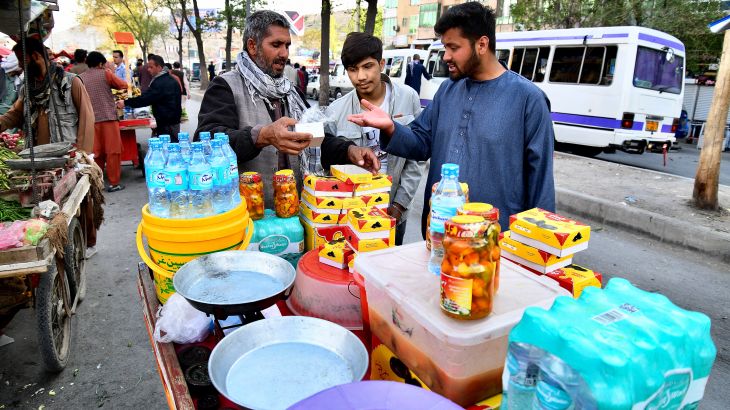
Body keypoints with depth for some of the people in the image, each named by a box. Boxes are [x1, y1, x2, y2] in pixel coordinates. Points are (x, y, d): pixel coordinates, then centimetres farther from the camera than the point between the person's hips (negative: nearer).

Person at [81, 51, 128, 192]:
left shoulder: (81, 78, 9)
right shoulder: (105, 74, -2)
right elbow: (123, 85, 8)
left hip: (91, 120, 4)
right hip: (108, 117, -4)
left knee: (96, 153, 10)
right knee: (112, 151, 1)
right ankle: (114, 183, 1)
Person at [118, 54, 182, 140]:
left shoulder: (160, 83, -17)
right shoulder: (171, 80, 15)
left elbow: (145, 98, -20)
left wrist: (126, 103, -14)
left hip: (166, 124, -10)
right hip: (174, 121, 10)